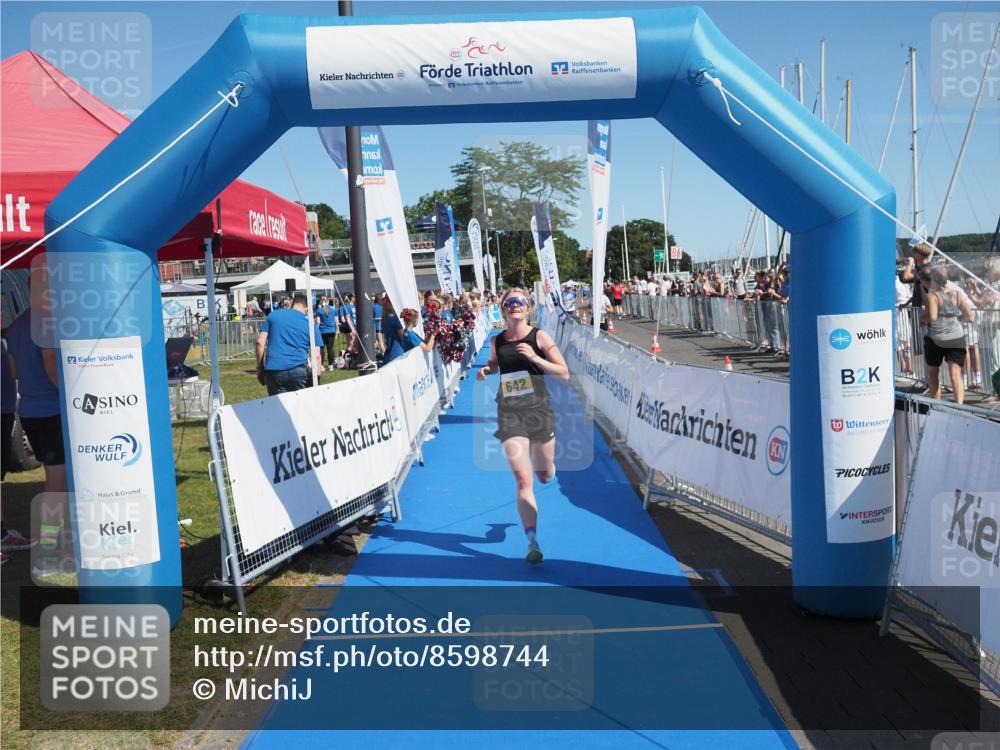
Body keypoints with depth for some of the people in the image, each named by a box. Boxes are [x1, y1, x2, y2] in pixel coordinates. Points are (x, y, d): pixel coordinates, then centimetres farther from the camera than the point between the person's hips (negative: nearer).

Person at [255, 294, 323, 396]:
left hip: (273, 369, 1)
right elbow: (316, 356, 6)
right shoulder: (311, 324, 13)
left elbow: (260, 342, 8)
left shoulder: (273, 315, 15)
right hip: (299, 369, -1)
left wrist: (260, 368, 12)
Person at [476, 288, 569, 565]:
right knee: (523, 479, -10)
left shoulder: (539, 336, -4)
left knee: (545, 476, 16)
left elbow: (564, 373, -8)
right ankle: (532, 542, -6)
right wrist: (485, 370, 3)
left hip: (539, 410, 0)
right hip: (510, 414, 0)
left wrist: (535, 358, -20)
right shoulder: (496, 341, 4)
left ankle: (539, 458, 55)